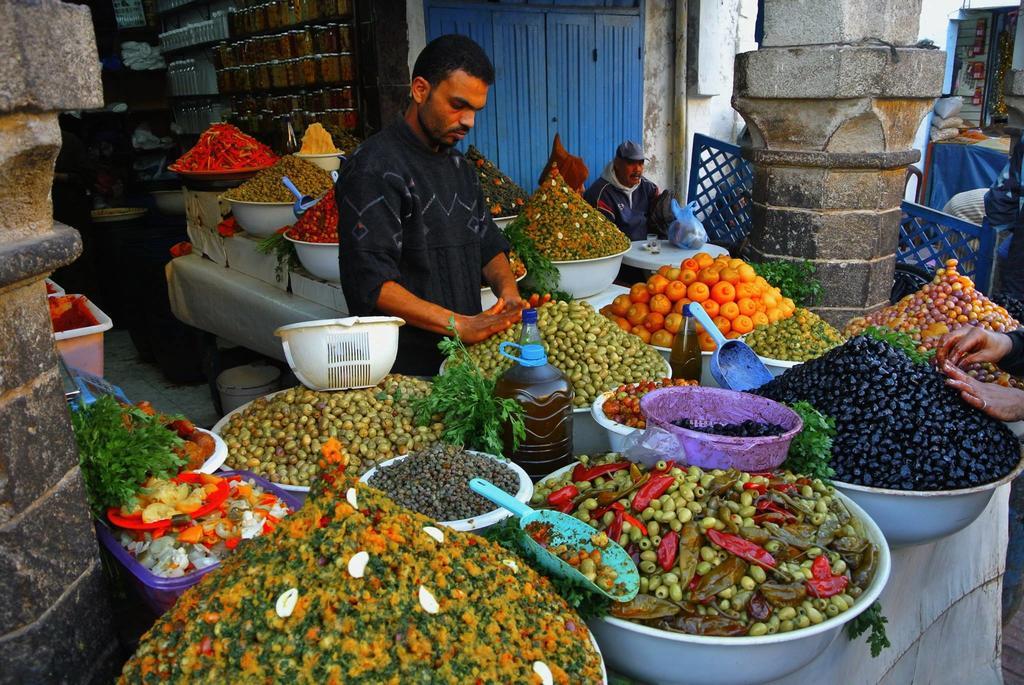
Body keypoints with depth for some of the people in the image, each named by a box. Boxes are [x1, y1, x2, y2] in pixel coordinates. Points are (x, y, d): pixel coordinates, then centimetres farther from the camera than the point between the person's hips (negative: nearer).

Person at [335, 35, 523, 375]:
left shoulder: (461, 167, 17)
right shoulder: (376, 169, -12)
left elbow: (489, 245, 21)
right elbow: (370, 282, -20)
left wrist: (509, 295, -1)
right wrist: (461, 325, -25)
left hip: (466, 357, 7)